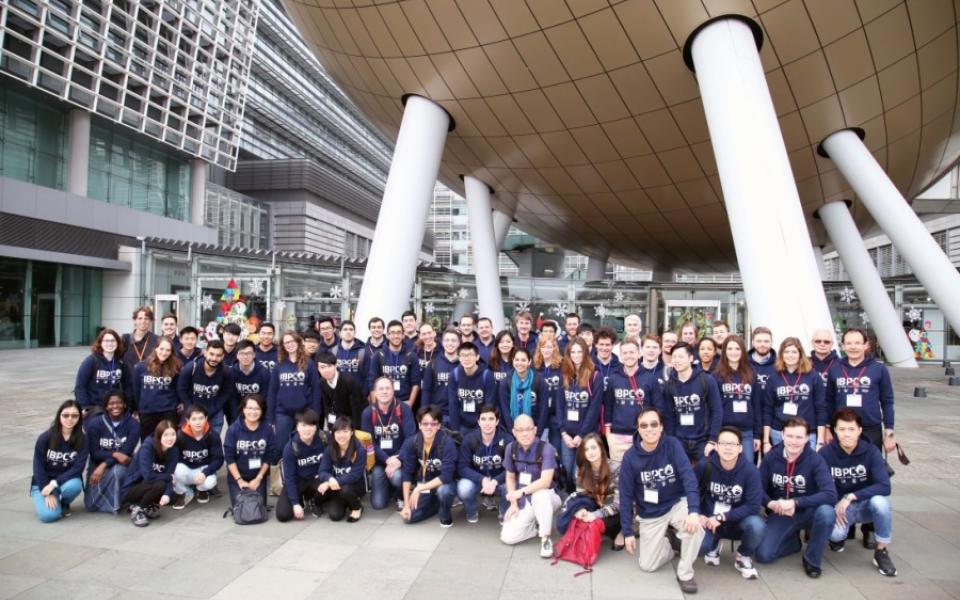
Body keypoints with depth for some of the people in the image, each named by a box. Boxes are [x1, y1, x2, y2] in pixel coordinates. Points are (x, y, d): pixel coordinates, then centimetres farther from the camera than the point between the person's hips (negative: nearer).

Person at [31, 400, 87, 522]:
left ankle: (64, 503, 1)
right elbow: (38, 467, -9)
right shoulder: (45, 438, -11)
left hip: (67, 480, 1)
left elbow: (78, 468, -15)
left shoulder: (82, 440, -10)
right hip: (43, 483, 0)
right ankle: (43, 499, 12)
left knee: (74, 486, -36)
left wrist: (54, 483, -26)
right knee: (49, 515, -25)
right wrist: (48, 493, -15)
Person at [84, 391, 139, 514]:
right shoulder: (95, 423, -11)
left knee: (116, 471, -37)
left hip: (121, 465, -1)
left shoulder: (133, 424, -14)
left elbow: (126, 452, -16)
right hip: (98, 464, 1)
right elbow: (93, 453, -10)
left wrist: (104, 466, -27)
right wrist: (114, 454, -26)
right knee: (91, 506, -11)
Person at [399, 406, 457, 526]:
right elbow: (407, 473, -10)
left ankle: (446, 515, -2)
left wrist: (419, 489, -30)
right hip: (423, 485, 4)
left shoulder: (447, 443, -26)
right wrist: (406, 505, -11)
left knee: (444, 490, -36)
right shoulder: (411, 442, -16)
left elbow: (446, 476, -30)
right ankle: (436, 502, 16)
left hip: (443, 484, -3)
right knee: (409, 516, -14)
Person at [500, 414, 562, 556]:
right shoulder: (511, 448, -5)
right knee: (507, 537, -13)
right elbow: (510, 477, 5)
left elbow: (545, 481, -28)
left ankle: (546, 539, -18)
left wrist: (521, 492, -33)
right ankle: (537, 525, 14)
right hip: (524, 502, 4)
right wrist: (514, 503, -3)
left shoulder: (546, 449, -21)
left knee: (539, 494, -40)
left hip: (546, 497, -4)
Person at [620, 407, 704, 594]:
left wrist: (693, 511, -41)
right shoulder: (630, 457, -17)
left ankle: (685, 573, -7)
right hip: (650, 514, 1)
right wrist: (628, 532, -9)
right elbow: (626, 496, -9)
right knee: (647, 565, -2)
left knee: (694, 527, -32)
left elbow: (688, 476, -27)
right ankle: (666, 542, 29)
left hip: (677, 504, 0)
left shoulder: (672, 445, -17)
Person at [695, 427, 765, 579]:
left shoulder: (750, 470, -16)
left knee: (756, 525, -34)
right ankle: (714, 546, 14)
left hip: (738, 521, 0)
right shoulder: (704, 466, -13)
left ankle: (743, 557, 2)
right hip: (710, 520, 0)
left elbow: (753, 506, -21)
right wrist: (696, 515, -21)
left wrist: (721, 517, -25)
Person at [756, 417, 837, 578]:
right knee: (763, 555, -16)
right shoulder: (770, 457, -10)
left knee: (826, 512, -36)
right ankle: (795, 541, 18)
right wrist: (771, 504, -26)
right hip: (780, 514, 1)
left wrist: (795, 503, -34)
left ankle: (811, 560, -9)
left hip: (808, 512, -1)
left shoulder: (815, 459, -16)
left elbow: (830, 494, -29)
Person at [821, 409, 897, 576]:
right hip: (839, 505, -1)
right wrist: (836, 507, -23)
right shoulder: (825, 453, -15)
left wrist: (851, 497, -28)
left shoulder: (870, 451, -14)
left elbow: (884, 486, -24)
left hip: (866, 504, 1)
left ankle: (881, 553, -9)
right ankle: (839, 534, 11)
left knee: (880, 501, -34)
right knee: (835, 533, -31)